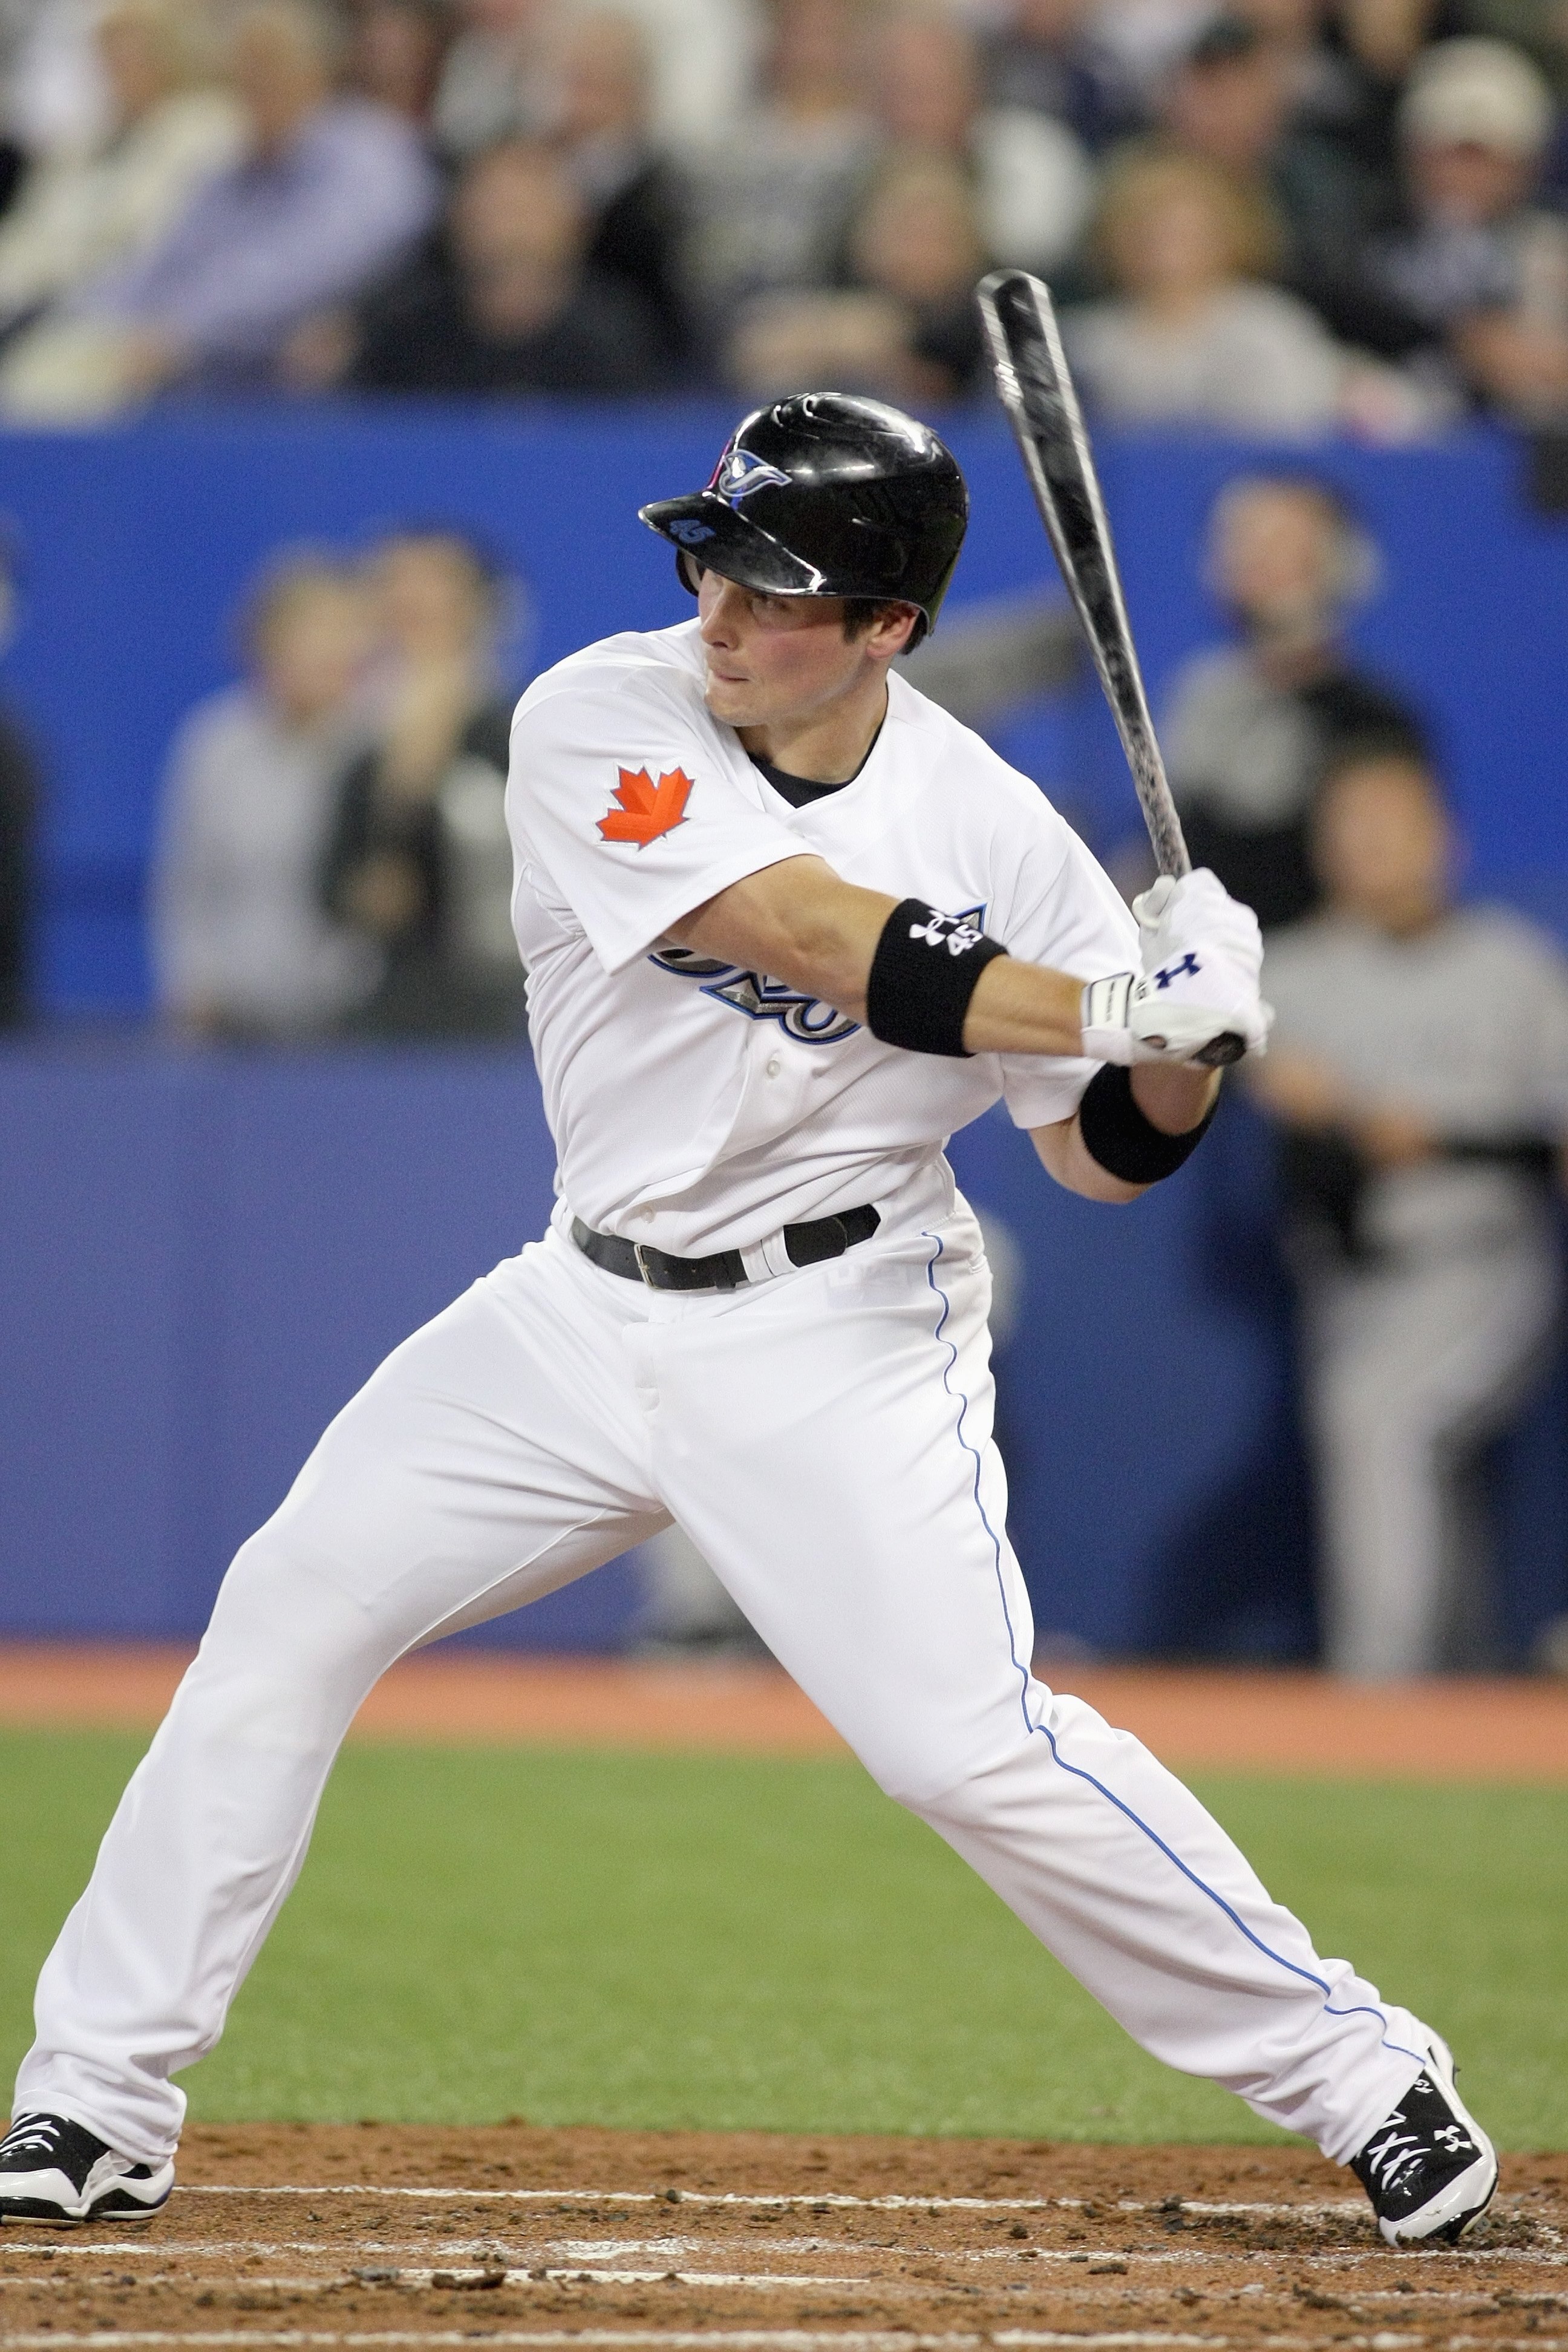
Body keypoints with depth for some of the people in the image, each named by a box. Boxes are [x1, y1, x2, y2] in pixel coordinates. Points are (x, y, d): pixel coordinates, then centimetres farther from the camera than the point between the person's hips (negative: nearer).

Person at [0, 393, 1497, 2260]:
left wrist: (1180, 1052, -27)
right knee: (290, 1611, -1)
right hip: (585, 1312, 3)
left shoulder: (987, 826, -11)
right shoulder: (600, 724, -13)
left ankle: (1356, 2074, -2)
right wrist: (1110, 999, -36)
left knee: (970, 1744, -15)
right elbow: (818, 940, -27)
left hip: (835, 1337, -3)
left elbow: (1104, 1153, -5)